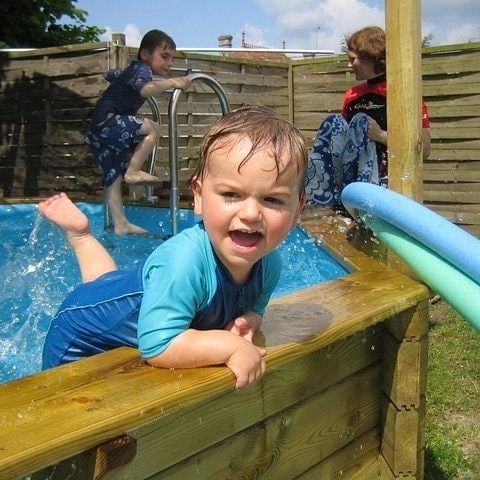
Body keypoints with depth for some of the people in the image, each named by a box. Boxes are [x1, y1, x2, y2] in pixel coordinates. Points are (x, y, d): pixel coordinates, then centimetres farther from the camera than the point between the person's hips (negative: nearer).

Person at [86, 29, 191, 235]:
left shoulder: (130, 70, 23)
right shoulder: (141, 69, -7)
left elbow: (110, 74, 45)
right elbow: (146, 89, -32)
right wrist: (171, 82, -28)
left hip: (98, 133, 10)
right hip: (107, 122, -10)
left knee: (113, 177, 10)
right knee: (152, 128, -18)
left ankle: (120, 224, 13)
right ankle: (133, 172, -14)